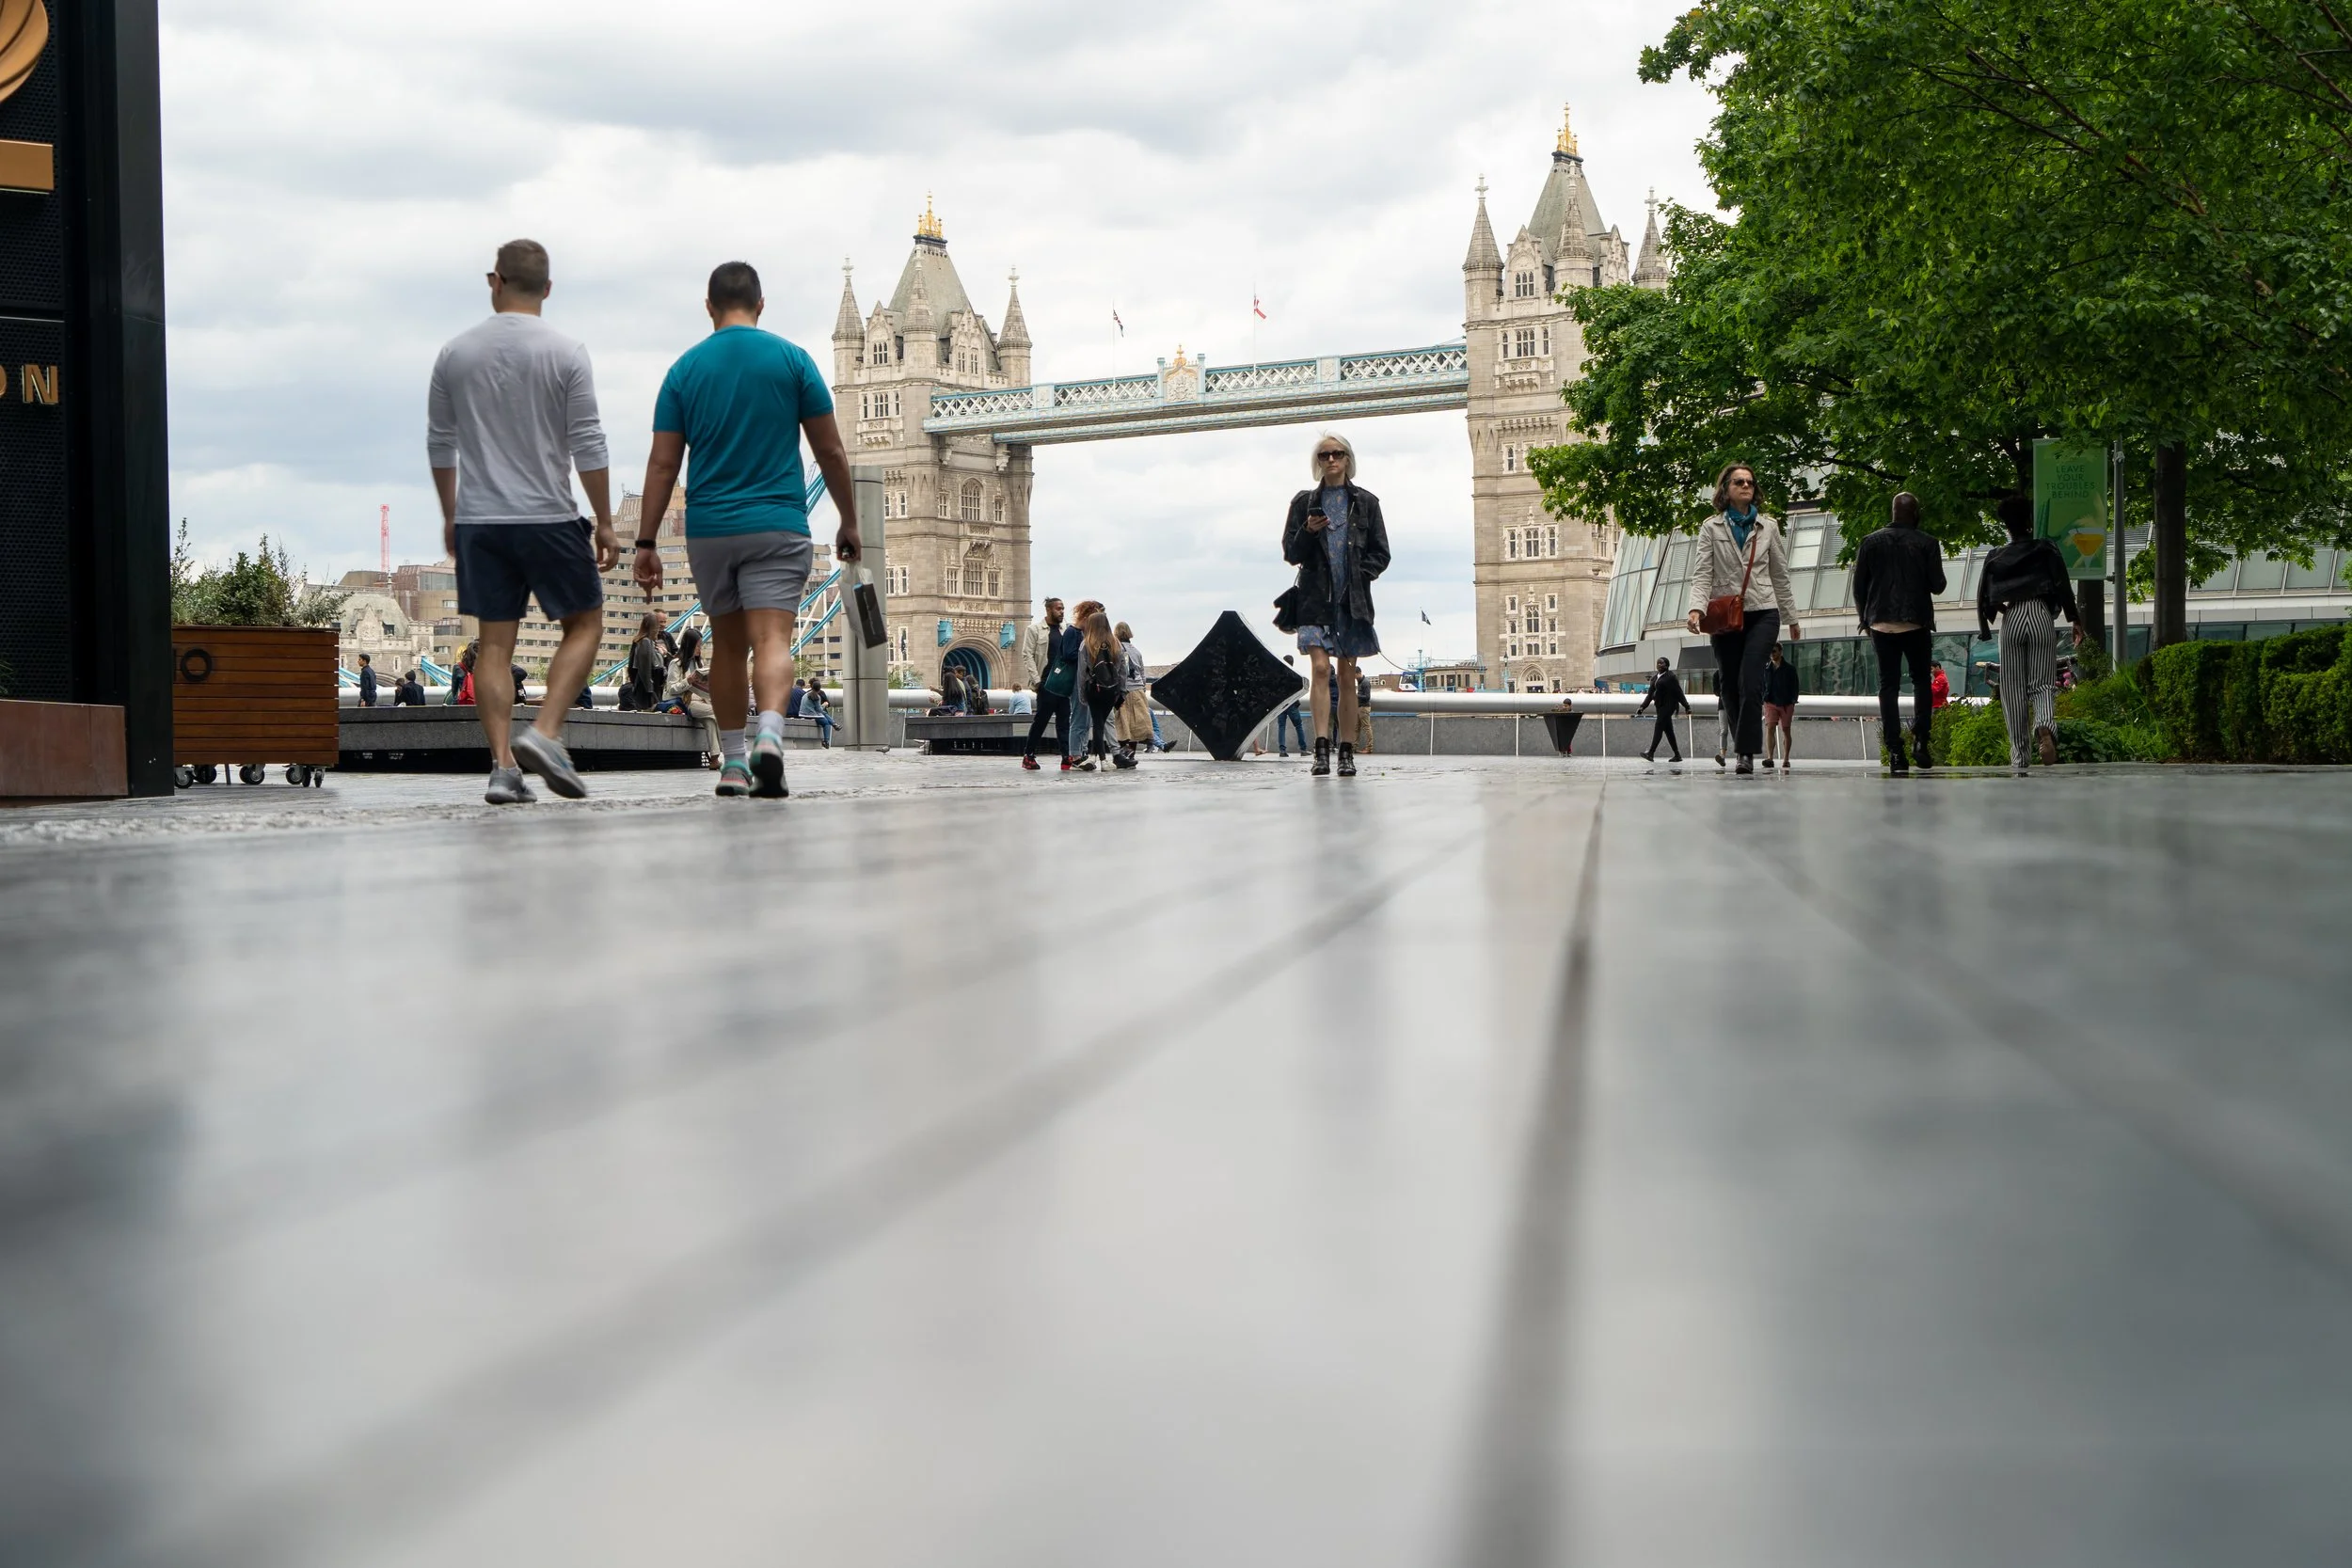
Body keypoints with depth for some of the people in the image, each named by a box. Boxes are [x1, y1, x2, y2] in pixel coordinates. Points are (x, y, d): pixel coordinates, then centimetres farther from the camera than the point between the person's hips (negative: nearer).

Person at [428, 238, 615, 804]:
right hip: (549, 518, -3)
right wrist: (604, 522, 1)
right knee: (584, 623, 11)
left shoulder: (455, 353, 5)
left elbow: (440, 445, 10)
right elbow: (588, 445, -7)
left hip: (477, 520, 3)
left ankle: (503, 765, 0)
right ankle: (545, 733, -6)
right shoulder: (566, 354, -5)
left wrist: (449, 516, 21)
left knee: (495, 642, 6)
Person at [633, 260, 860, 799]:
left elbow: (663, 464, 1)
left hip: (709, 529, 2)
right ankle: (769, 736, -35)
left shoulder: (685, 369, 5)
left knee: (728, 645, 15)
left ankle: (733, 764, 19)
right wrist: (849, 522, 12)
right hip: (777, 526, -2)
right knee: (773, 640, -10)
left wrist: (646, 543, 4)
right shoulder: (792, 360, 1)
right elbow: (831, 452, 1)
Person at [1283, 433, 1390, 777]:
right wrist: (1308, 532, -11)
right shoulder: (1305, 502, 10)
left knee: (1347, 676, 3)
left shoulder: (1365, 502, 10)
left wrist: (1358, 577, -7)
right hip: (1316, 597, -1)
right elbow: (1291, 554, 8)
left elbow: (1380, 554, 9)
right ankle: (1321, 749, -21)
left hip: (1352, 599, 1)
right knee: (1319, 668, -15)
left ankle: (1347, 753, 5)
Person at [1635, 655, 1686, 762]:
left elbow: (1678, 692, -6)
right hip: (1660, 706, 8)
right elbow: (1650, 694, 18)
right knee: (1668, 730, 7)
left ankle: (1651, 753, -26)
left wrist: (1686, 706, -6)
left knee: (1659, 727, -17)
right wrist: (1642, 707, 9)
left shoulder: (1670, 677, -5)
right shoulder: (1654, 678, 17)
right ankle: (1677, 755, 12)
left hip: (1668, 705, -8)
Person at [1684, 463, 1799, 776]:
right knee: (1729, 684, 4)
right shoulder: (1711, 527, 6)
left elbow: (1780, 575, 17)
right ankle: (1743, 747, 17)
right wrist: (1697, 608, -20)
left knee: (1749, 680, -17)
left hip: (1762, 612, 0)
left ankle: (1747, 752, -20)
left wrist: (1791, 618, 17)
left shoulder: (1768, 526, 12)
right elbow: (1702, 573, -3)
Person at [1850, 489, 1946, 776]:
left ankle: (1895, 751, -7)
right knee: (1921, 682, 11)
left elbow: (1859, 586, 5)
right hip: (1917, 623, -1)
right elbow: (1937, 585, -3)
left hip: (1882, 624, 1)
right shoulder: (1927, 543, -1)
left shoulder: (1870, 543, 5)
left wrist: (1866, 619, 16)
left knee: (1888, 686, 1)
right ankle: (1920, 740, -6)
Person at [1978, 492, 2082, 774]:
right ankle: (2045, 728, -32)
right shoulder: (2046, 549, 7)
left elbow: (1984, 596, 8)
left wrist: (1985, 628, 19)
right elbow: (2064, 585, 0)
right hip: (2041, 616, -1)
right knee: (2043, 684, 1)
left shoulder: (1995, 558, 10)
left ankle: (2019, 756, 1)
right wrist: (2074, 620, 3)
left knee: (2014, 690, 4)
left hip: (2011, 621, 1)